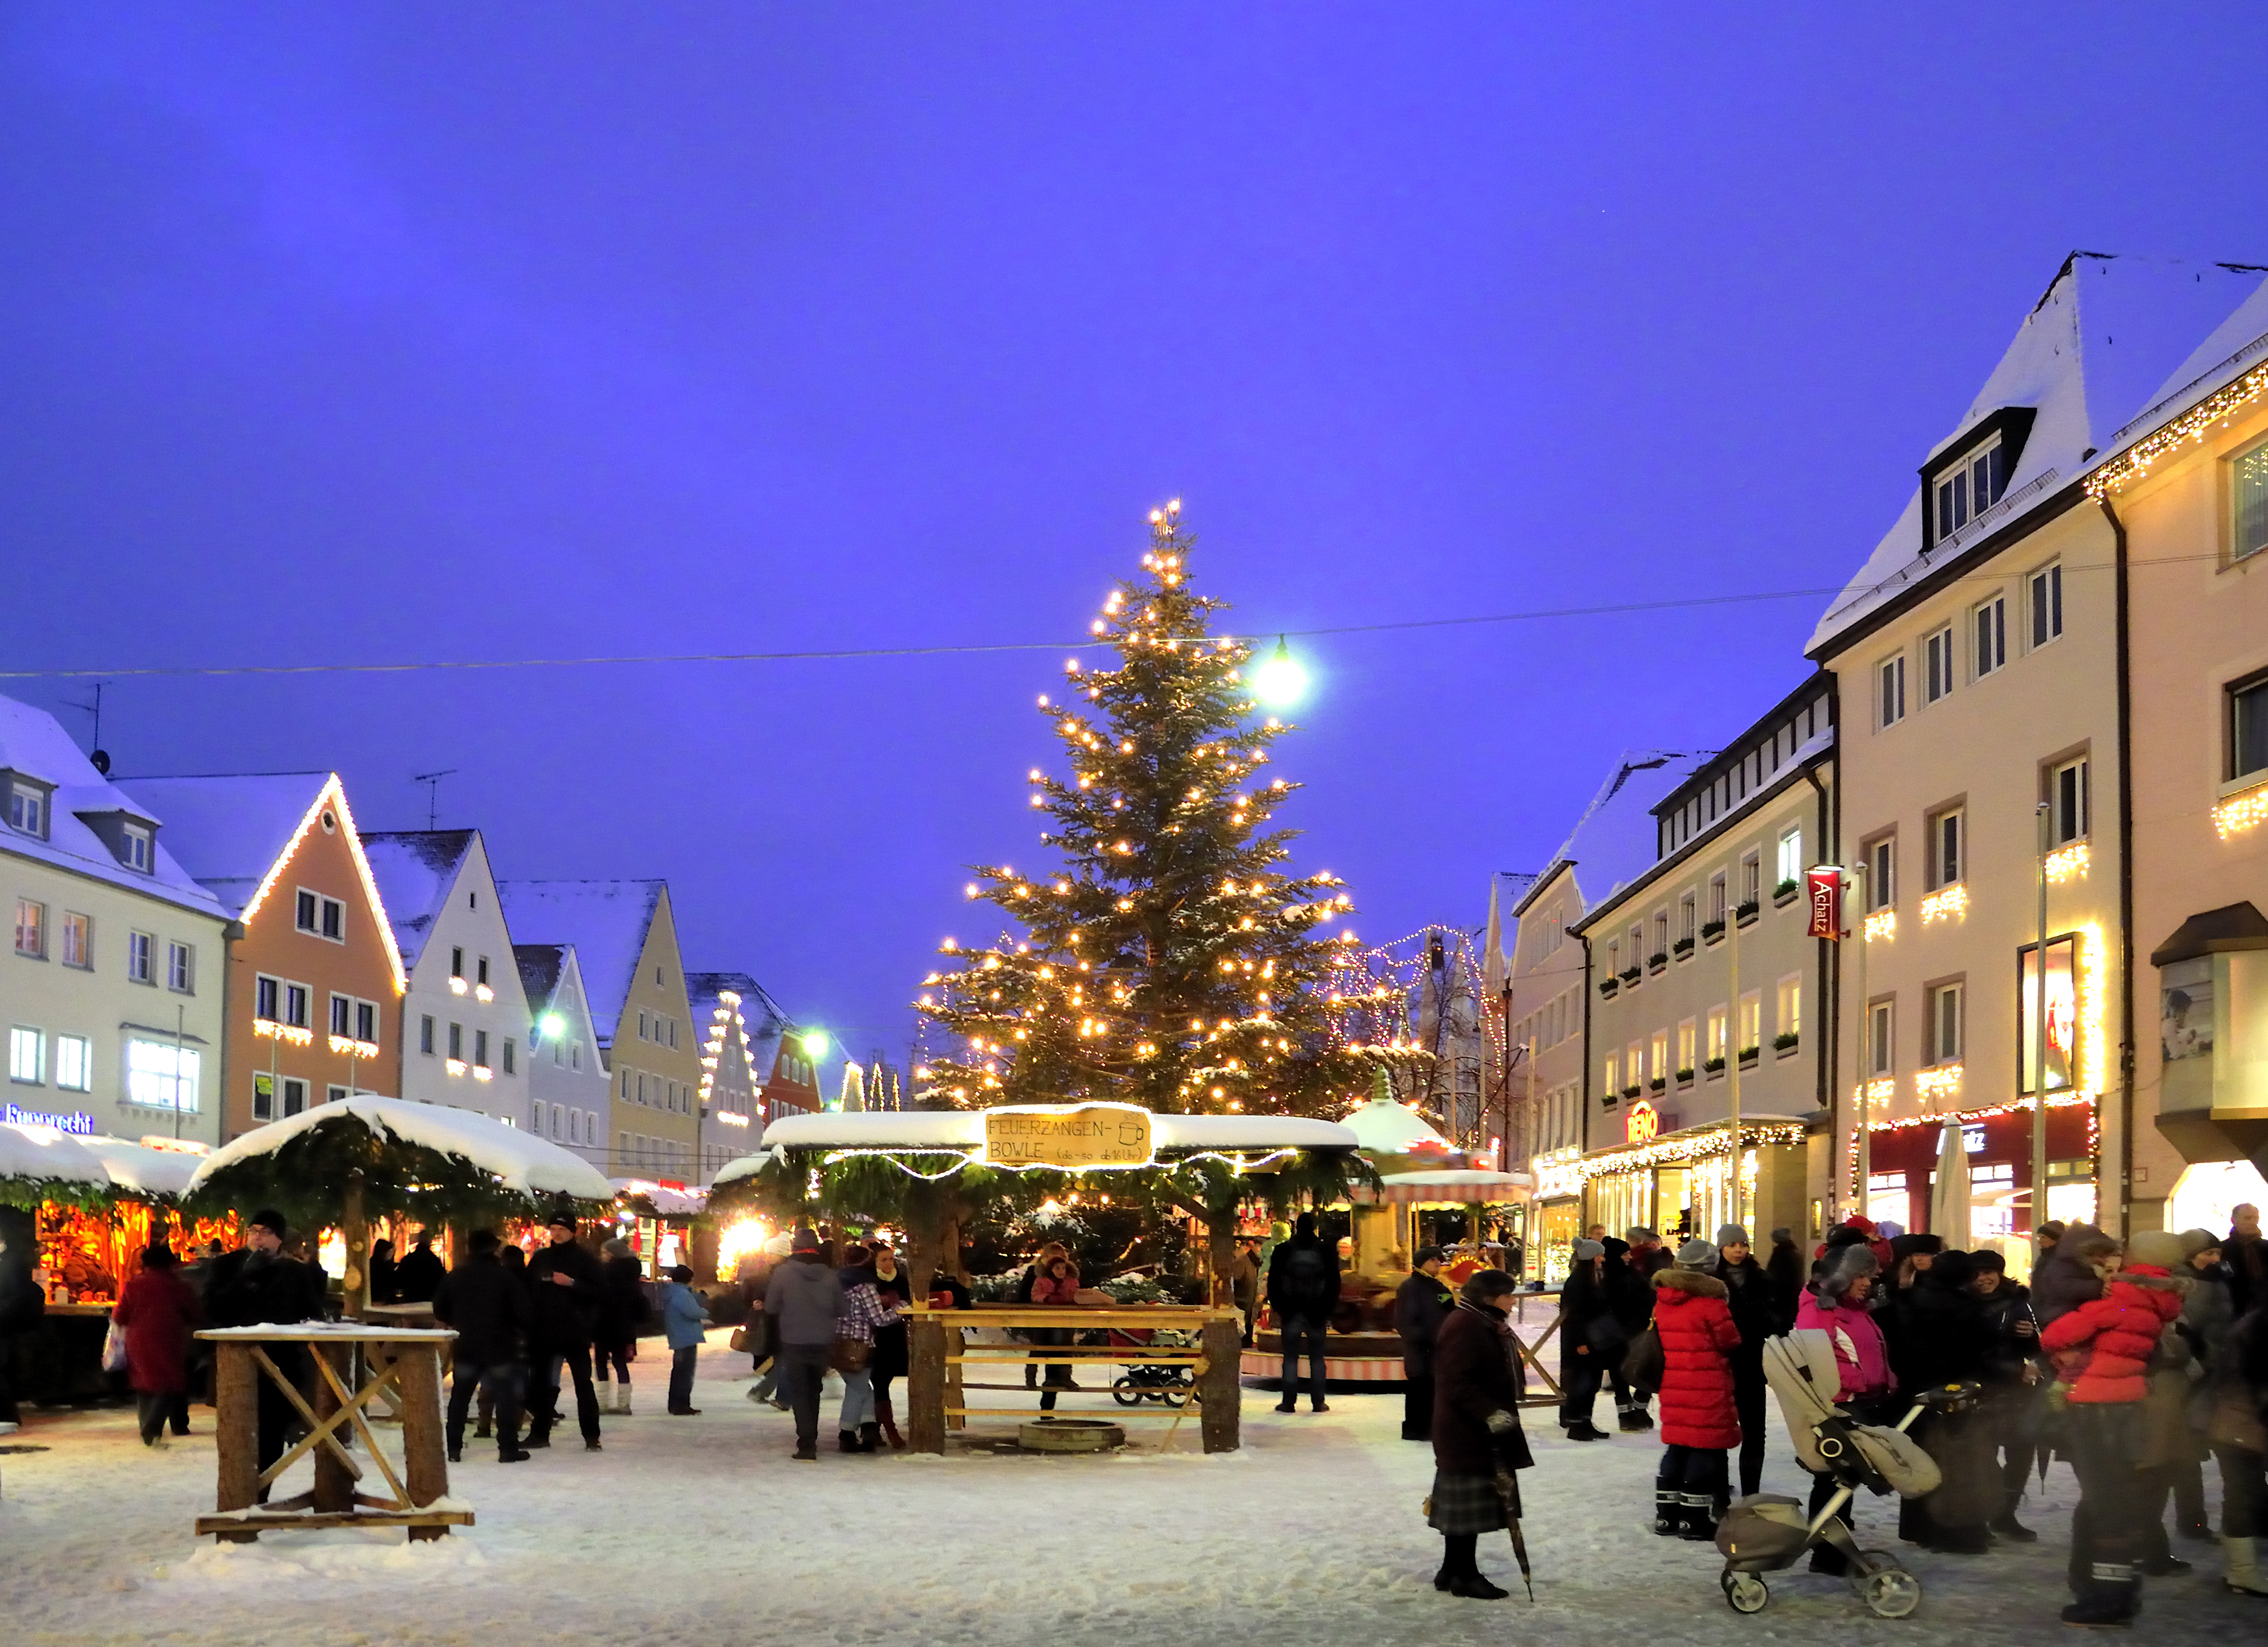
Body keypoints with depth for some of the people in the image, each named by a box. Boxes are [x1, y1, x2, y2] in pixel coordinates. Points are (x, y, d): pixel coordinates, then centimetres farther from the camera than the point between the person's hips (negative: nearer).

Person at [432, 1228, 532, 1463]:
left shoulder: (454, 1277, 2)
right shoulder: (506, 1277, -9)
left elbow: (440, 1312, 8)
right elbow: (523, 1312, -12)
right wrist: (521, 1331, 8)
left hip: (465, 1347, 3)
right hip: (501, 1347, -3)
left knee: (459, 1397, 13)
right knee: (506, 1398, 2)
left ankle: (453, 1448, 12)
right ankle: (508, 1449, 0)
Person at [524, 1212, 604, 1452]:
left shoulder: (585, 1258, -2)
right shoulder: (540, 1259, 12)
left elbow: (597, 1291, -7)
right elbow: (529, 1292, 17)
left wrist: (571, 1283, -21)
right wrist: (529, 1323, 6)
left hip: (575, 1333, -5)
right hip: (543, 1331, 5)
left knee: (583, 1383, -3)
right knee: (543, 1384, 10)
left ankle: (591, 1436, 1)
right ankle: (540, 1433, 20)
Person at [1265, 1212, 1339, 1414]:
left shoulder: (1283, 1251, -1)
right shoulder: (1325, 1251, 0)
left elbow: (1273, 1282, 0)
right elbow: (1334, 1283, 1)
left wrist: (1277, 1308, 6)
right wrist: (1329, 1310, 6)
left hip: (1290, 1312, 0)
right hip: (1317, 1313, 1)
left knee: (1290, 1358, 3)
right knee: (1317, 1358, 7)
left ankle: (1289, 1402, 0)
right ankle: (1318, 1402, 6)